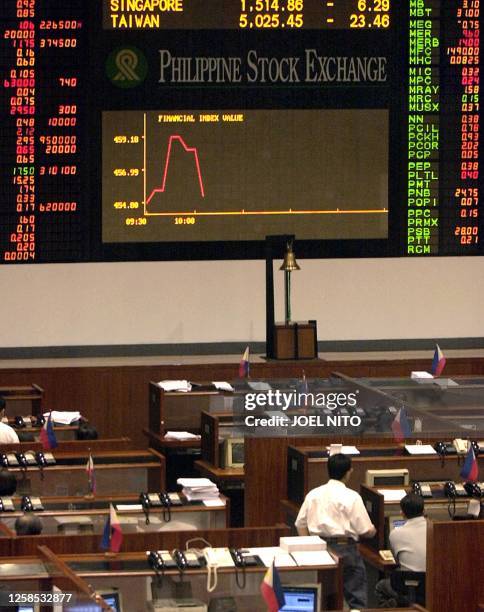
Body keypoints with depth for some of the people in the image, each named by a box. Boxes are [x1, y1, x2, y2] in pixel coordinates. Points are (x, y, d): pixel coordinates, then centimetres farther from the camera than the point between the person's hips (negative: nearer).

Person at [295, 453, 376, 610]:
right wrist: (373, 530, 14)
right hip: (344, 547, -5)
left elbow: (300, 525, 9)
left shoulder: (313, 494, 6)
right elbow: (365, 531, -8)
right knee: (356, 598, 2)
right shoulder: (352, 497, -8)